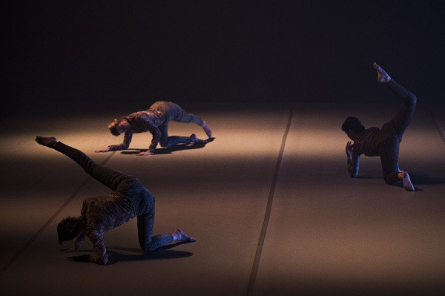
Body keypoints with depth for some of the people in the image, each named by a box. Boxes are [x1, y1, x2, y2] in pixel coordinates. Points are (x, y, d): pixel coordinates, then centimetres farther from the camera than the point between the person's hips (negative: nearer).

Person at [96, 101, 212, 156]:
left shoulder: (140, 117, -41)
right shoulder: (130, 129, -17)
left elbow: (156, 133, -42)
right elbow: (125, 145, -9)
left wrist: (150, 151, -46)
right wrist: (109, 148, -22)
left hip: (167, 108, -7)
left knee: (188, 118, 20)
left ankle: (202, 123, 50)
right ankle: (191, 138, 39)